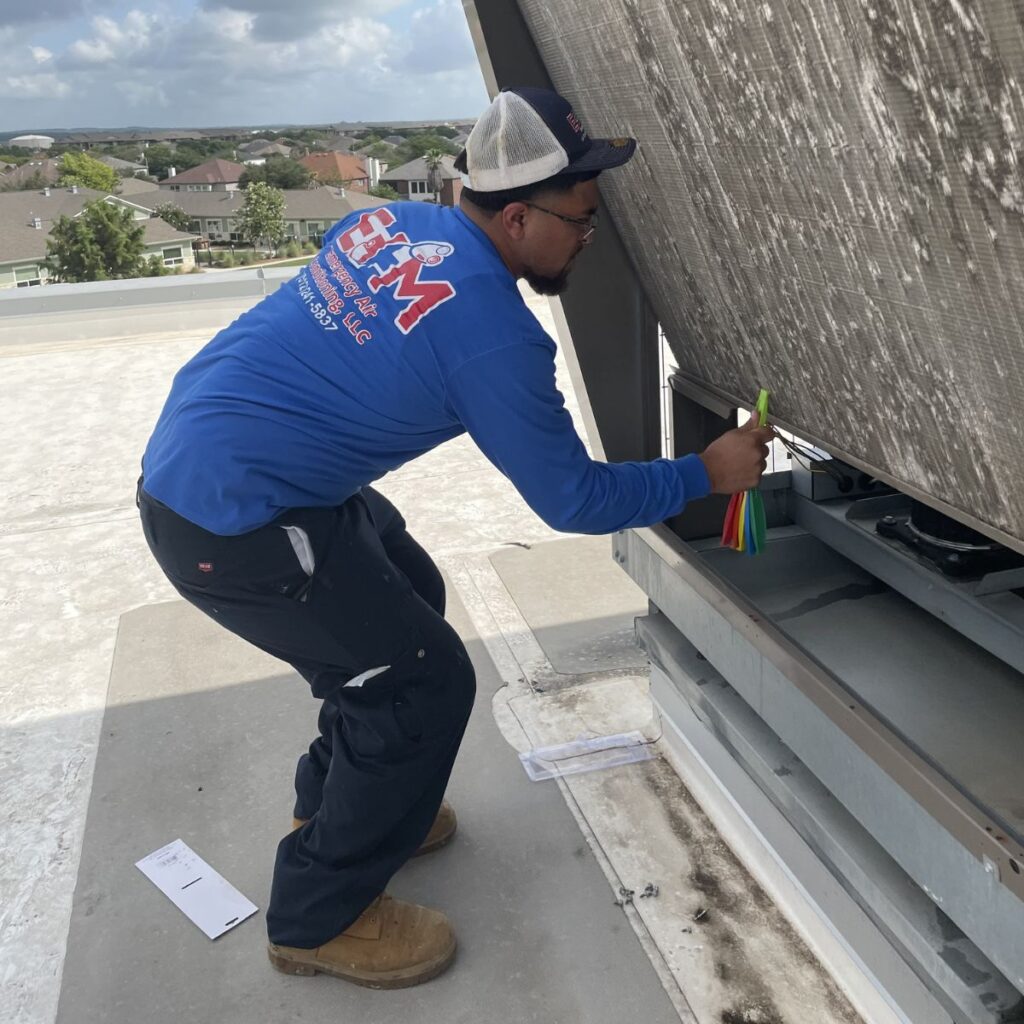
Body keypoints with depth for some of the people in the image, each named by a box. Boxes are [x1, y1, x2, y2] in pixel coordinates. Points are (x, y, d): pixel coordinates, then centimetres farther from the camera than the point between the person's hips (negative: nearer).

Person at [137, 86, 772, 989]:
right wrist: (706, 474, 0)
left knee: (405, 602, 21)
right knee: (425, 680, -3)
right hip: (229, 525, -9)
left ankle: (338, 805, 40)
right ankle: (320, 918, 15)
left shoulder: (392, 221, 3)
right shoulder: (494, 333, -20)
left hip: (196, 459, 9)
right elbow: (573, 499, -11)